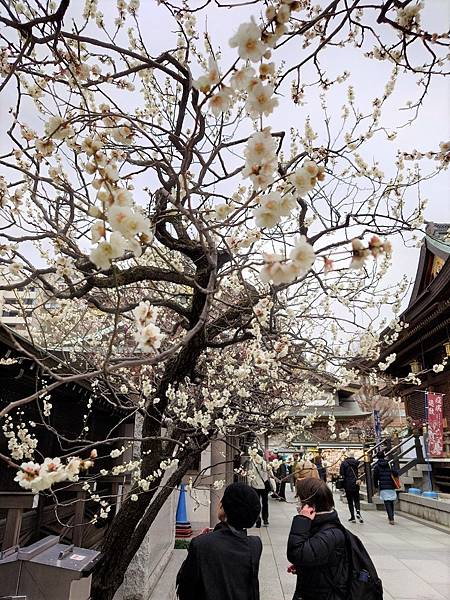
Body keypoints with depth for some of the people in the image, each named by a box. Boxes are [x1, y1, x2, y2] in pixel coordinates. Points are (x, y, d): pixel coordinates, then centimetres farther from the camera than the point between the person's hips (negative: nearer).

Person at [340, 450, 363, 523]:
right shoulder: (357, 462, 0)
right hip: (355, 484, 2)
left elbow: (342, 474, -8)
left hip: (348, 485, -2)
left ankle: (352, 517, 7)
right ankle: (358, 512, -10)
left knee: (350, 501, 7)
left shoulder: (344, 463, -8)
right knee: (357, 500, 13)